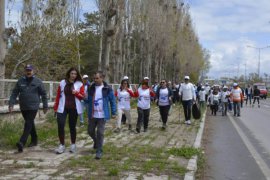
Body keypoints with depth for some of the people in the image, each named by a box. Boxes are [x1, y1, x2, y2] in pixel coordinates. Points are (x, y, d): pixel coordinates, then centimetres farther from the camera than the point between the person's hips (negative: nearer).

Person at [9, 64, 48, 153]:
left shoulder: (38, 81, -1)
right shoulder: (20, 81, 6)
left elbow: (44, 94, 3)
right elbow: (14, 93, 5)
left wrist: (45, 106, 3)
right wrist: (11, 104, -6)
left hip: (33, 107, -4)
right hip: (23, 107, 4)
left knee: (28, 124, -12)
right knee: (30, 123, 14)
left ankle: (22, 142, -18)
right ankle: (34, 140, 27)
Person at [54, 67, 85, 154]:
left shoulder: (79, 84, 0)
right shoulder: (62, 83, 3)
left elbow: (82, 97, -1)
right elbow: (58, 96, 5)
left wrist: (76, 93, -20)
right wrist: (55, 107, 4)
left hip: (74, 108, -1)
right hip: (62, 108, 1)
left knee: (72, 126, 7)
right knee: (60, 126, -8)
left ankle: (73, 145, 21)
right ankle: (62, 145, 3)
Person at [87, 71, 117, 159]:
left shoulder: (107, 89, -8)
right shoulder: (91, 88, 3)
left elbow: (112, 101, -2)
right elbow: (88, 100, 12)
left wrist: (113, 113, -2)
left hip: (102, 115, -4)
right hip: (92, 115, 4)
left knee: (100, 133, -3)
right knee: (90, 131, 14)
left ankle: (99, 151, 9)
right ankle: (96, 142, 44)